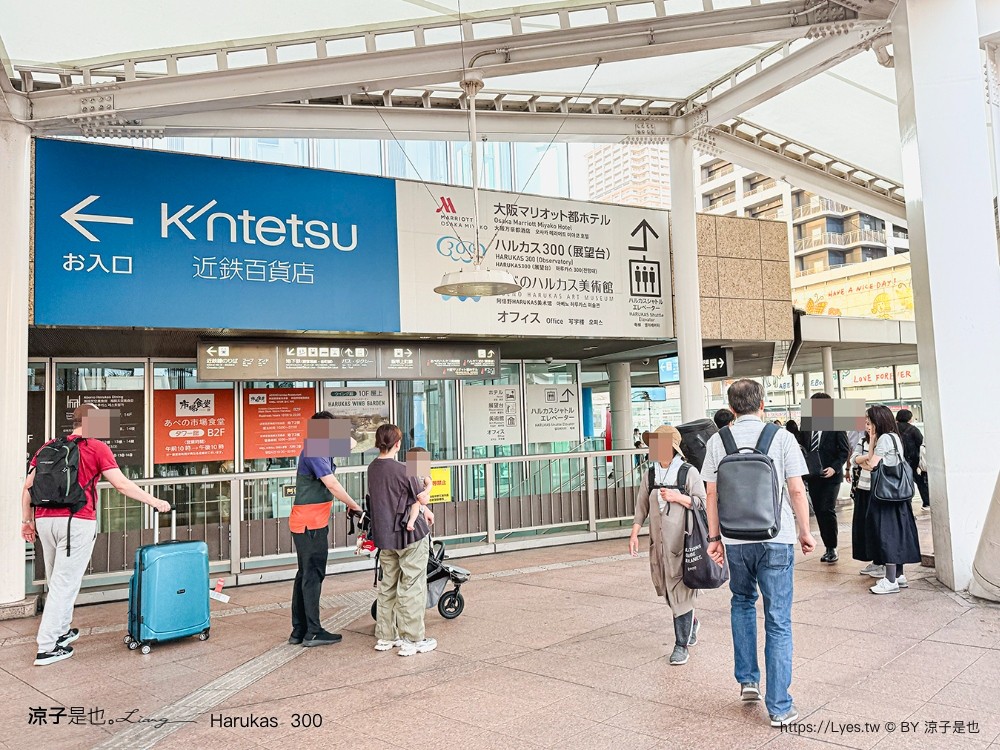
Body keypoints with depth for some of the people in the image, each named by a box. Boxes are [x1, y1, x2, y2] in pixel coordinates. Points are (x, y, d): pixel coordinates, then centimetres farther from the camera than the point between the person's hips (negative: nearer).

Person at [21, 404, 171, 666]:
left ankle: (61, 631, 34)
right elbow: (122, 485, -7)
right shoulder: (97, 448, -2)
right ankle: (47, 648, 4)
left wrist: (27, 520, 19)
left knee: (57, 581, 20)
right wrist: (154, 502, 0)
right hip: (77, 522, -6)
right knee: (65, 584, 1)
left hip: (44, 520, 6)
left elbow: (28, 487, 11)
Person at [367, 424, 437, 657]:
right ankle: (412, 640, 8)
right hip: (410, 534, -7)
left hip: (384, 536, 7)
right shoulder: (401, 469, -19)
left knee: (387, 585, 17)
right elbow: (423, 498, -11)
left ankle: (385, 636, 25)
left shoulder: (372, 468, 4)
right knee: (412, 587, 2)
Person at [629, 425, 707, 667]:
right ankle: (691, 623, 40)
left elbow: (703, 502, -5)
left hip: (682, 540, -5)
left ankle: (681, 645, 8)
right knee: (666, 588, 13)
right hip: (658, 541, 5)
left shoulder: (688, 472, -5)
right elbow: (642, 505, 10)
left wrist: (678, 497, -18)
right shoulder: (650, 475, 8)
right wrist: (634, 532, 2)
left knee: (680, 591, -4)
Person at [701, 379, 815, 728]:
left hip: (735, 540, 2)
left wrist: (714, 537, 11)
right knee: (778, 622, 6)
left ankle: (747, 679, 25)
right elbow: (797, 490, -3)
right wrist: (805, 532, 8)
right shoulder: (782, 437, -4)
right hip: (776, 539, -2)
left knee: (742, 602, 26)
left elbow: (711, 494, 2)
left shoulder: (717, 441, 0)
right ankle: (779, 707, 12)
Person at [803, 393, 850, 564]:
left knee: (827, 510, -11)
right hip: (812, 476, 5)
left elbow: (845, 450, -4)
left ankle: (832, 548, 3)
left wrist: (834, 468, -16)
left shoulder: (836, 426, -4)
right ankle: (828, 548, 17)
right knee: (819, 512, 7)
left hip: (830, 475, -5)